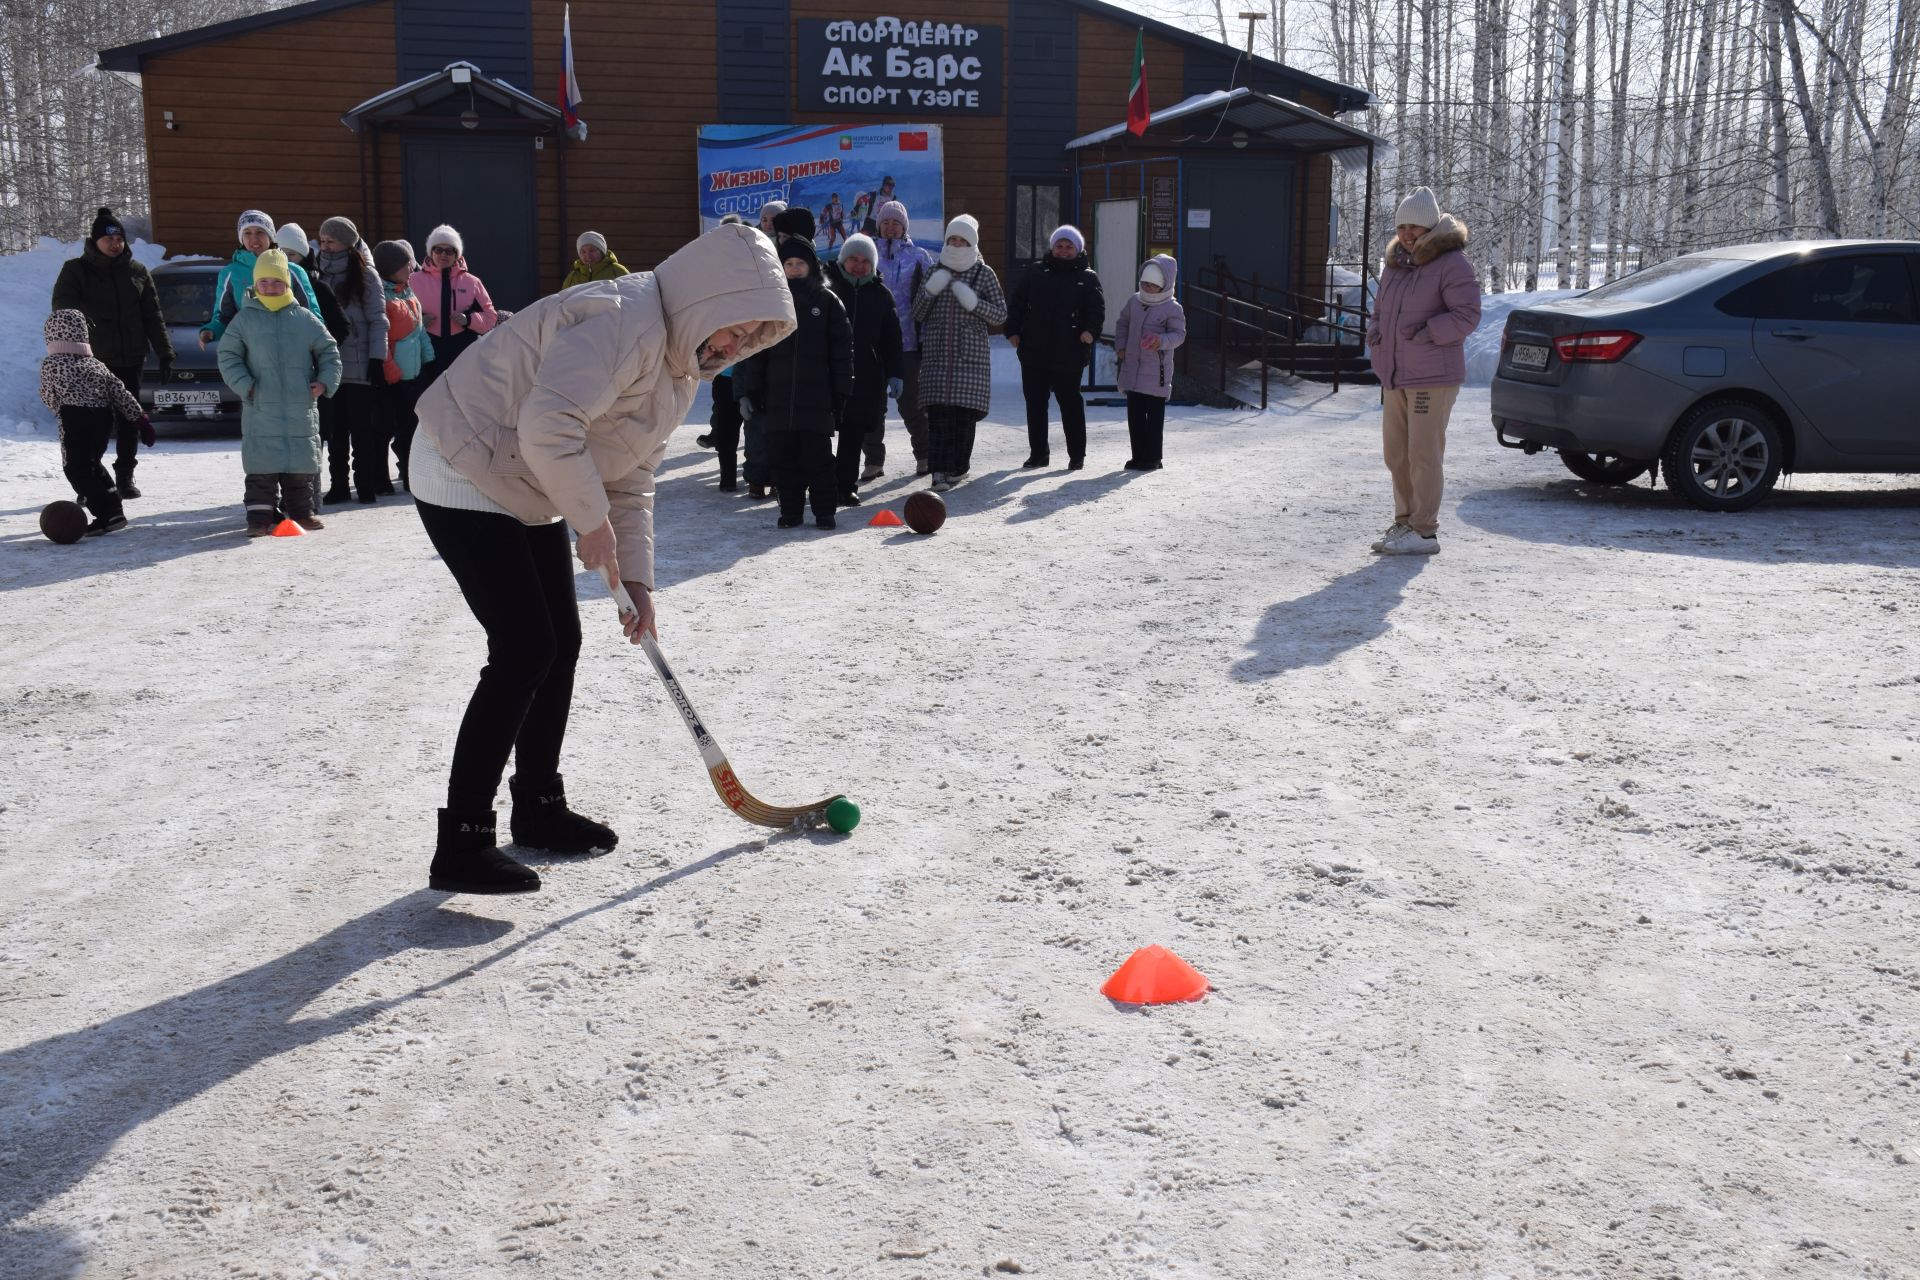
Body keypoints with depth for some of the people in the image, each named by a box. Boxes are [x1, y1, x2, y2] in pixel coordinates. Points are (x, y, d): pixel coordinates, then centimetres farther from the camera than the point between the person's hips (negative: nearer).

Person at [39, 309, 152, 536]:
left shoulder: (50, 364, 4)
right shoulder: (95, 364, 18)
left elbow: (48, 398, 9)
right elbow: (120, 392, 14)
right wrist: (139, 419, 14)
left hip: (75, 418, -6)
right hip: (104, 416, 6)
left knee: (76, 468, -2)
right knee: (92, 464, 23)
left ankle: (106, 513, -14)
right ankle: (113, 507, 22)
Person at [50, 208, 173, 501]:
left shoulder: (137, 272, 10)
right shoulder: (76, 270, 2)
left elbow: (153, 317, 12)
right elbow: (62, 303, -12)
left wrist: (164, 353, 6)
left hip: (129, 358, 3)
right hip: (91, 359, -3)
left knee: (129, 418, 5)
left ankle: (125, 475, 15)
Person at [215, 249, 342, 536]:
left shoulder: (304, 319, 6)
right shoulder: (245, 319, 3)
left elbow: (328, 351, 13)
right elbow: (228, 355, 6)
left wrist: (325, 381, -1)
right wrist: (243, 384, -7)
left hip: (300, 408, 2)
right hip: (260, 408, -2)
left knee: (301, 462, 9)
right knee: (262, 467, -5)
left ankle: (301, 512, 21)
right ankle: (260, 517, -2)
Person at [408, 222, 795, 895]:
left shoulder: (681, 369, 8)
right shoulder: (625, 319, -26)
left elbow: (632, 480, 10)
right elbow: (548, 425, -37)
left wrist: (636, 579, 0)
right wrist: (594, 523, -25)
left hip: (527, 490, 10)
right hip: (466, 478, -10)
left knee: (561, 642, 11)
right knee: (524, 649, -14)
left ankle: (539, 808, 28)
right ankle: (460, 848, -8)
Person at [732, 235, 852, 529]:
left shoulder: (827, 301, 3)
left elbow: (842, 350, 2)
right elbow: (756, 349, 8)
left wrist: (840, 392, -4)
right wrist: (749, 392, 2)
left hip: (816, 396, -2)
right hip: (778, 396, 2)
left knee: (818, 457, 0)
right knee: (783, 458, 5)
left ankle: (824, 511, 10)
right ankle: (790, 510, 16)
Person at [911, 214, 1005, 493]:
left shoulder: (984, 274, 6)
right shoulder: (936, 271, 12)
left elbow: (1001, 314, 4)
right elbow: (917, 314, 12)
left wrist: (973, 302, -11)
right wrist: (930, 291, -6)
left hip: (971, 355, -1)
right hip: (937, 354, 1)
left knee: (965, 412, -2)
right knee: (938, 412, -9)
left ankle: (959, 465, 13)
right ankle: (939, 471, -11)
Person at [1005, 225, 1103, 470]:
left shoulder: (1087, 278, 4)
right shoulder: (1035, 273, 11)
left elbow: (1097, 309, -1)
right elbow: (1016, 303, 12)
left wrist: (1090, 330, -20)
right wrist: (1013, 330, 0)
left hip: (1069, 355, -3)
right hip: (1033, 351, 3)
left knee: (1070, 403, 1)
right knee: (1035, 403, 8)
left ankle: (1077, 454, 11)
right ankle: (1037, 453, 19)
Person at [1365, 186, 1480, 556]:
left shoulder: (1451, 263, -8)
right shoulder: (1394, 264, 16)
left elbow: (1467, 314, -13)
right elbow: (1381, 308, 25)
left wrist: (1424, 332, -19)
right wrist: (1376, 332, 5)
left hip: (1432, 377, -8)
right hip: (1396, 376, 8)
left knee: (1423, 454, -7)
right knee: (1396, 453, 11)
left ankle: (1425, 531, -2)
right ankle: (1405, 522, 22)